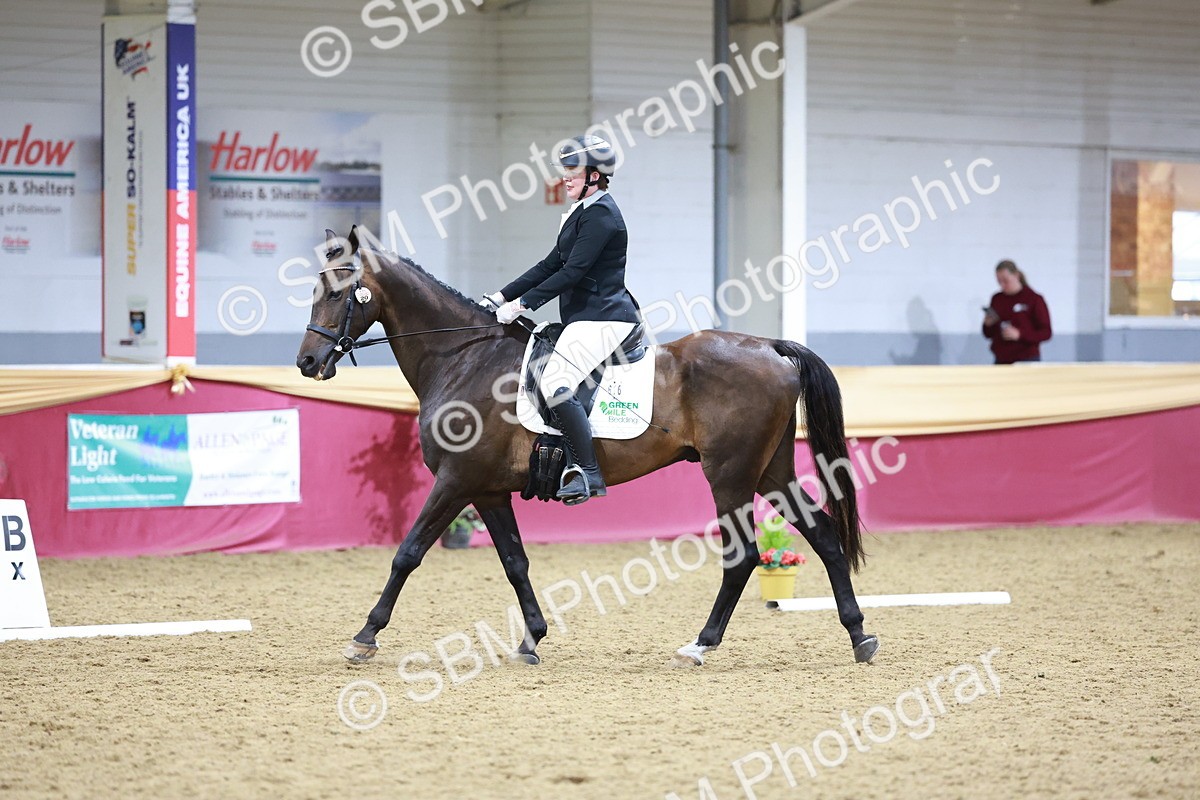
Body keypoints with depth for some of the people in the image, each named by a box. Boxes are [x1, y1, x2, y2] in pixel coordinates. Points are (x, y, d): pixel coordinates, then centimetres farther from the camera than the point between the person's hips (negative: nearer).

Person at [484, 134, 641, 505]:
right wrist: (503, 297, 13)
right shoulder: (584, 213, 19)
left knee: (555, 384, -24)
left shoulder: (600, 215, -13)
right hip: (586, 318, 11)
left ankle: (589, 474, -24)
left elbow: (572, 272, -19)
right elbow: (551, 265, 20)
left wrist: (522, 304, -18)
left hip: (601, 319, -11)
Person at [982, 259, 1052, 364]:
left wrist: (1019, 334, -19)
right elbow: (989, 334, 18)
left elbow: (1046, 333, -6)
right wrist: (988, 325, -5)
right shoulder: (997, 299, 11)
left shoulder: (1034, 299, -4)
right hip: (1001, 361, 5)